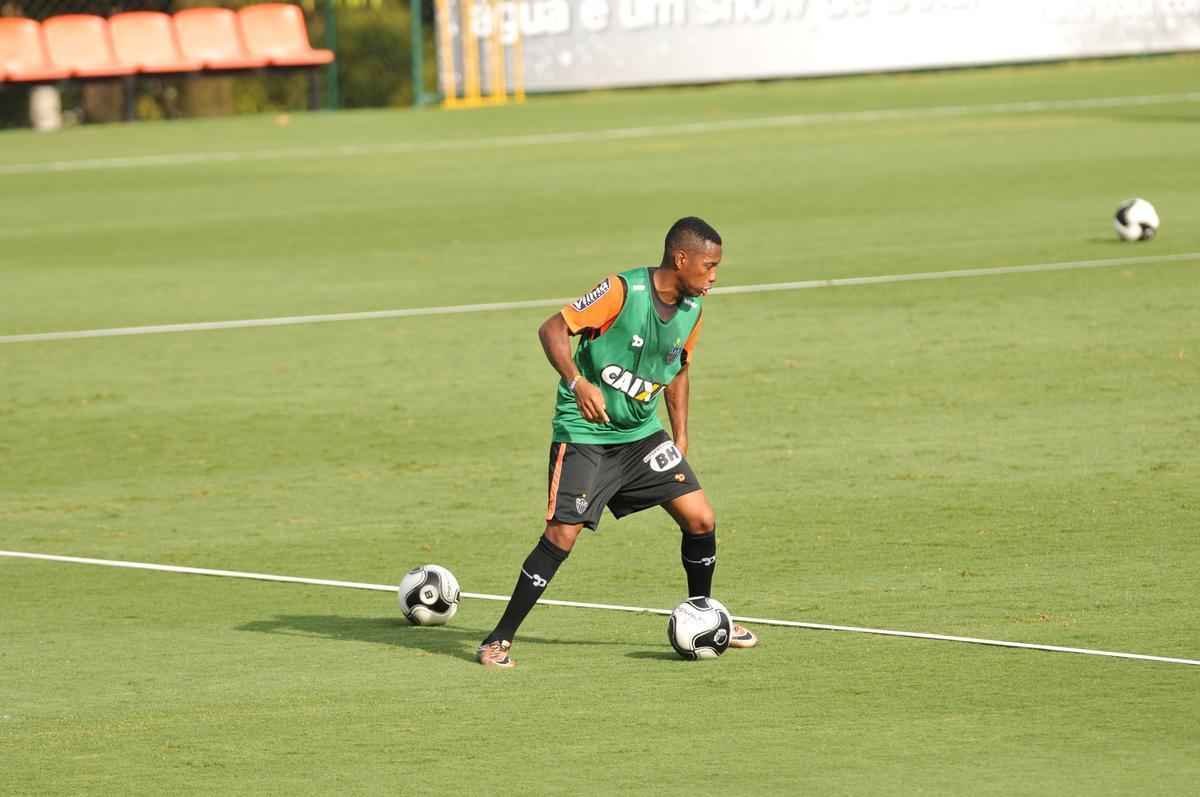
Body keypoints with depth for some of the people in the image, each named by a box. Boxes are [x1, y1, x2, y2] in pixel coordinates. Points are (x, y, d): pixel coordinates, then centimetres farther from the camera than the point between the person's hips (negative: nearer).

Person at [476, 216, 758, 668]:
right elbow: (553, 329, -22)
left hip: (642, 433, 7)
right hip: (585, 433, -7)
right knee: (562, 534, -14)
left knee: (701, 519, 0)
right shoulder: (623, 291, -21)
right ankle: (500, 639, -3)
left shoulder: (691, 310, 1)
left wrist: (680, 436, 13)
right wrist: (578, 384, -36)